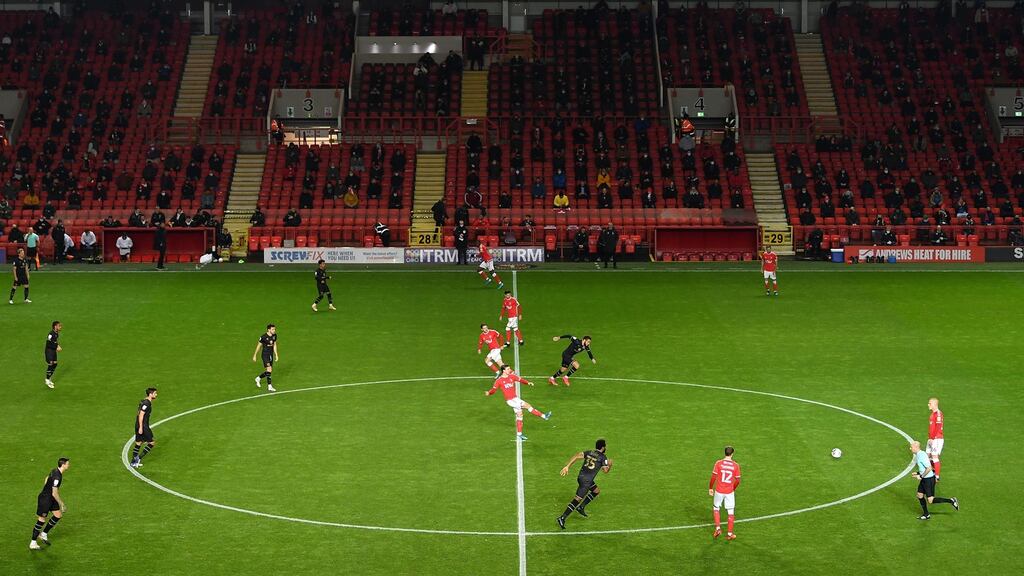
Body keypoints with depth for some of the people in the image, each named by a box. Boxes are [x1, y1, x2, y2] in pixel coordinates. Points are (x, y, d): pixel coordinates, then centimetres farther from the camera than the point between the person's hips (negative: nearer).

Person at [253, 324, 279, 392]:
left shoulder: (274, 336, 1)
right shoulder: (263, 337, -17)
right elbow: (259, 346, -6)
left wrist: (276, 355, 11)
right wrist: (255, 356, 0)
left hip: (271, 355, 7)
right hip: (265, 355, -7)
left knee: (269, 371, 12)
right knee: (269, 370, -17)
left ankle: (258, 378, 36)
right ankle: (269, 387, -7)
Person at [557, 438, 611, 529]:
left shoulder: (588, 452, 11)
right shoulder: (602, 457, -5)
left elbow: (576, 456, -2)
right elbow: (605, 470, -8)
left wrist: (567, 466, -8)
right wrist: (609, 465, 14)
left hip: (581, 477, 8)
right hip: (586, 481, -8)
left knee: (596, 491, 26)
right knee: (577, 499, -6)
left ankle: (581, 507, 24)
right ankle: (562, 518, -10)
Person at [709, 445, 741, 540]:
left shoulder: (718, 463, -10)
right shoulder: (736, 465, -7)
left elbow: (713, 477, -9)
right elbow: (737, 481, -2)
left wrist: (710, 488, 5)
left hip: (719, 491, 0)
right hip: (729, 492, 0)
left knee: (716, 508, 22)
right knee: (731, 512, 12)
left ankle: (718, 528, 11)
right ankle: (729, 534, 15)